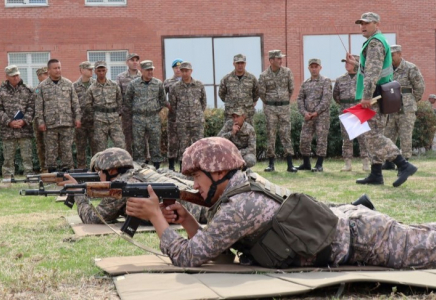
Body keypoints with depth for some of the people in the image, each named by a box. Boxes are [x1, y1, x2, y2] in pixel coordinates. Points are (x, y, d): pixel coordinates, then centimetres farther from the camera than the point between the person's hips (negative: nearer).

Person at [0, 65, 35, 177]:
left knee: (27, 156, 2)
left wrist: (24, 121, -10)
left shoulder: (27, 90, 7)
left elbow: (31, 108, 3)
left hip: (25, 129, 0)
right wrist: (9, 122, -11)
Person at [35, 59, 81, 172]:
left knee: (67, 149, 3)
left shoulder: (68, 84, 9)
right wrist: (40, 121, -4)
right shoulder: (42, 86, 5)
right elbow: (38, 106, 3)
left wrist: (77, 117, 4)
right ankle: (51, 171, 10)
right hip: (50, 124, -1)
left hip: (67, 123, 1)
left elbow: (75, 102, 10)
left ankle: (67, 170, 10)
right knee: (51, 150, 3)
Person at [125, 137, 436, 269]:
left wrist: (155, 215, -13)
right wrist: (185, 219, -1)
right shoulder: (244, 188, 6)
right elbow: (212, 246, 14)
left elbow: (188, 257, -21)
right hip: (344, 219, 8)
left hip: (358, 235, -8)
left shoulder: (238, 206, -23)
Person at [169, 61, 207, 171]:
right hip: (182, 122, 0)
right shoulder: (175, 87, 3)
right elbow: (172, 104, 11)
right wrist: (181, 114, 8)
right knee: (183, 147, 3)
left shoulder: (199, 85, 4)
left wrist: (199, 113, 11)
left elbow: (204, 101, 15)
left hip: (198, 121, 0)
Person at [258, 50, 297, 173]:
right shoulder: (264, 75, -5)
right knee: (270, 135, 1)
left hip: (285, 107, 1)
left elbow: (291, 89, 9)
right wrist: (269, 104, 8)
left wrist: (285, 101, 12)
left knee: (286, 134, -1)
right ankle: (271, 164, 7)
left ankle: (290, 164, -1)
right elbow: (261, 93, 1)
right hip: (270, 108, -1)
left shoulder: (287, 72, 1)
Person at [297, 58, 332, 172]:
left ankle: (319, 165, -1)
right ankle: (306, 164, 16)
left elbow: (327, 98, -9)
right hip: (308, 116, 5)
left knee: (321, 140, -4)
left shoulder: (326, 81, 0)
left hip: (322, 115, -5)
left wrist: (316, 112, -15)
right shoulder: (305, 83, 15)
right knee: (304, 140, 3)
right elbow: (300, 99, 11)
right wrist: (304, 112, -4)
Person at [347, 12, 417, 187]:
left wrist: (367, 95, -27)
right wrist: (356, 63, 37)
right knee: (373, 135, 11)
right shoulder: (379, 41, 21)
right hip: (378, 97, 11)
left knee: (373, 135, -12)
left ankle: (404, 166, -14)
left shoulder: (375, 42, -11)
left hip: (375, 96, -11)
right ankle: (376, 175, 14)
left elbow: (373, 71, -22)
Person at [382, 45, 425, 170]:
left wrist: (411, 102, 2)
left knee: (405, 136, -4)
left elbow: (420, 87, -4)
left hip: (406, 109, -6)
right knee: (388, 136, 6)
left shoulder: (410, 68, -6)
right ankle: (389, 163, 13)